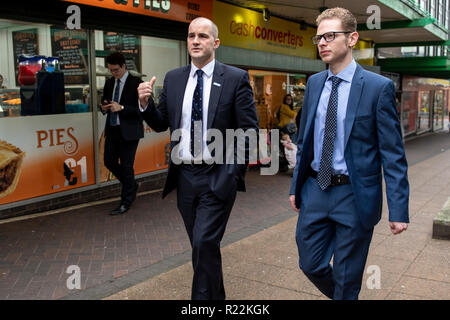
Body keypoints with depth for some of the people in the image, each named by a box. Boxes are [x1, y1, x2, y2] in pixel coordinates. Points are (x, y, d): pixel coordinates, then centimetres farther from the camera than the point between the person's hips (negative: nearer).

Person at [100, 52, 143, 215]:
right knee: (109, 161, 9)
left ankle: (126, 202, 13)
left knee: (126, 165, 0)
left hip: (128, 131, -7)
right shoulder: (109, 83, 12)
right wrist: (104, 108, -3)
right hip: (112, 129, 7)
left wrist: (121, 108, -23)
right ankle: (131, 185, 33)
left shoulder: (135, 83, -8)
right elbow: (104, 101, 21)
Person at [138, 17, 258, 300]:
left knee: (205, 243, -12)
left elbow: (249, 130, -5)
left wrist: (236, 172, -9)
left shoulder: (236, 78, -5)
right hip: (185, 176, 5)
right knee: (201, 245, 16)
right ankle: (216, 296, 35)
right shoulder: (173, 78, 7)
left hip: (218, 177, -4)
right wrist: (146, 104, -8)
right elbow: (161, 124, 11)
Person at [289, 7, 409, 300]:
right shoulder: (314, 83, 7)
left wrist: (399, 209, -13)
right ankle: (340, 294, 42)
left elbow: (393, 153, -10)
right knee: (311, 264, 14)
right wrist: (296, 185, 12)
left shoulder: (378, 87, -10)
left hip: (354, 196, -5)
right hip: (315, 189, 5)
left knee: (346, 279, 9)